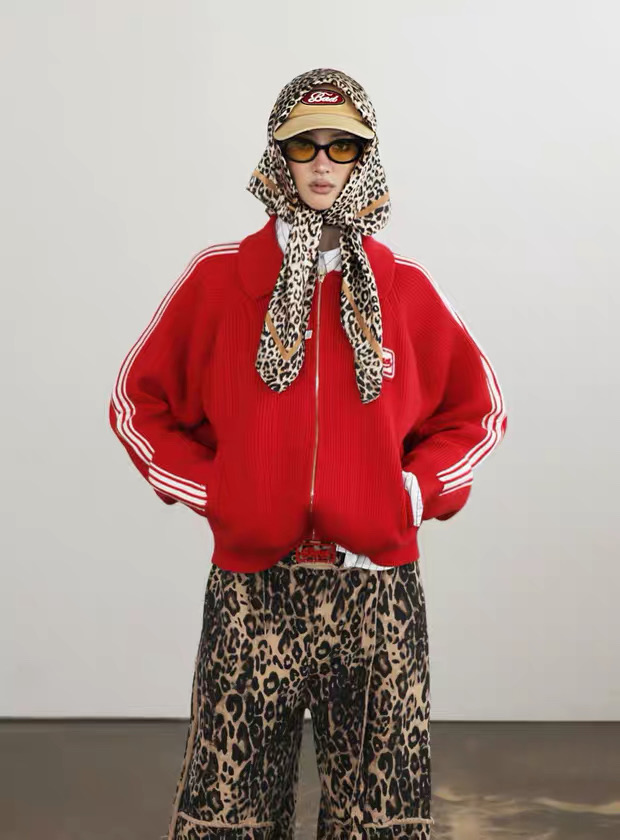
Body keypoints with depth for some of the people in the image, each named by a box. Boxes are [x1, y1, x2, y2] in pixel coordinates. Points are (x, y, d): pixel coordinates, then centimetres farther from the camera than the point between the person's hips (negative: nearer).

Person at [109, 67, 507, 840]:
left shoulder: (405, 289, 5)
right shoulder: (218, 280, 2)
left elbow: (478, 410, 15)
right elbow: (137, 402, 9)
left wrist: (418, 488, 1)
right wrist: (210, 489, -1)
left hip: (378, 596, 1)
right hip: (251, 594, -1)